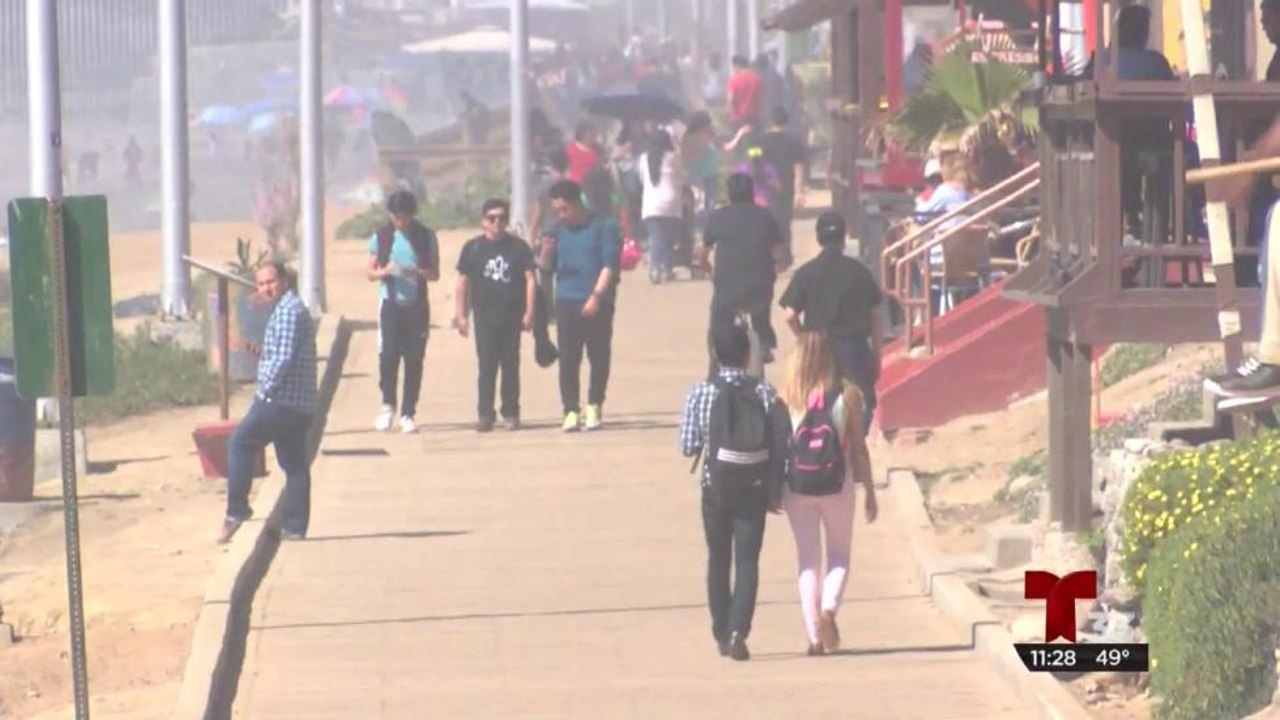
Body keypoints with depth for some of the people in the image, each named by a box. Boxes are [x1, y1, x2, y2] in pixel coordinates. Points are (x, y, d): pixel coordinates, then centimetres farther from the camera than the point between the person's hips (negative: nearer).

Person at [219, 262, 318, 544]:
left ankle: (237, 510, -5)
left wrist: (266, 388, -17)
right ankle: (296, 527, 8)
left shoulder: (287, 311, -13)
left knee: (240, 444, -3)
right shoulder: (293, 308, 19)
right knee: (295, 464, 8)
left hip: (280, 398, -10)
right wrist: (263, 353, 12)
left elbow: (285, 358, -21)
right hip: (301, 403, 10)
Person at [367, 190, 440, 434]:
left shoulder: (426, 237, 2)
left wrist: (418, 272, -18)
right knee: (388, 354, -12)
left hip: (417, 305, 0)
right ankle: (388, 405, 5)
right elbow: (370, 272, 7)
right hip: (391, 303, 0)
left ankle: (408, 414, 6)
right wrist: (384, 272, -15)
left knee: (414, 359, 0)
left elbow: (435, 274, 4)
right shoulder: (381, 237, 3)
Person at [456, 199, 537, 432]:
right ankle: (485, 415, -4)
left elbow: (530, 279, 4)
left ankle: (511, 413, 12)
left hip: (512, 316, 0)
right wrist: (461, 316, 2)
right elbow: (463, 282, 7)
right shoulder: (473, 248, 5)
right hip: (484, 317, 0)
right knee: (487, 367, -4)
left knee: (511, 366, 5)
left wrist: (529, 312, -5)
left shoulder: (518, 247, 4)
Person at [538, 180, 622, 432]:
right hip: (567, 304, 3)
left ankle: (594, 406, 15)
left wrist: (596, 296, -16)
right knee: (568, 360, -3)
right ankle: (571, 411, -3)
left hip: (597, 304, -3)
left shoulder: (603, 227, -2)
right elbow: (546, 269, 13)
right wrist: (546, 253, -8)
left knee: (599, 356, 3)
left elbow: (609, 265, -7)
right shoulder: (559, 231, 11)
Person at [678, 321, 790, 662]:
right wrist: (775, 490, 6)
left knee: (718, 560, 16)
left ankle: (722, 634, 22)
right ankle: (738, 631, -15)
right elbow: (781, 447, -4)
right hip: (754, 489, 0)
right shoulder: (766, 394, -5)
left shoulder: (701, 394, -8)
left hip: (716, 488, 0)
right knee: (748, 561, 1)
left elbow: (688, 447, -7)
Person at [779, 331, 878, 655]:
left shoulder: (787, 397, -5)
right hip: (837, 486, 0)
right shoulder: (847, 394, -5)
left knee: (808, 559, 11)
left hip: (797, 487, 0)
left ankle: (815, 635, 5)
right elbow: (859, 447, -2)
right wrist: (870, 493, 7)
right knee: (840, 555, 16)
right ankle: (829, 607, -11)